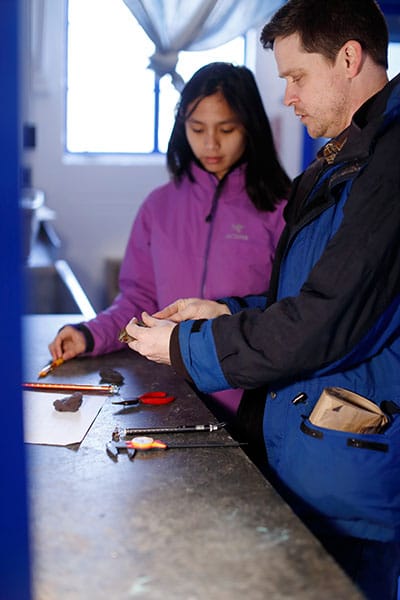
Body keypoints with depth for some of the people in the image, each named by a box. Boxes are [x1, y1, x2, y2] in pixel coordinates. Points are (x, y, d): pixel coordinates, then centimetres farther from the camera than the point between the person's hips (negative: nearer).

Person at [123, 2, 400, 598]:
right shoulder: (338, 160, 15)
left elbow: (326, 322, -24)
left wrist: (186, 347, -13)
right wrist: (229, 313, 9)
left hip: (349, 469, -9)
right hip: (294, 447, 9)